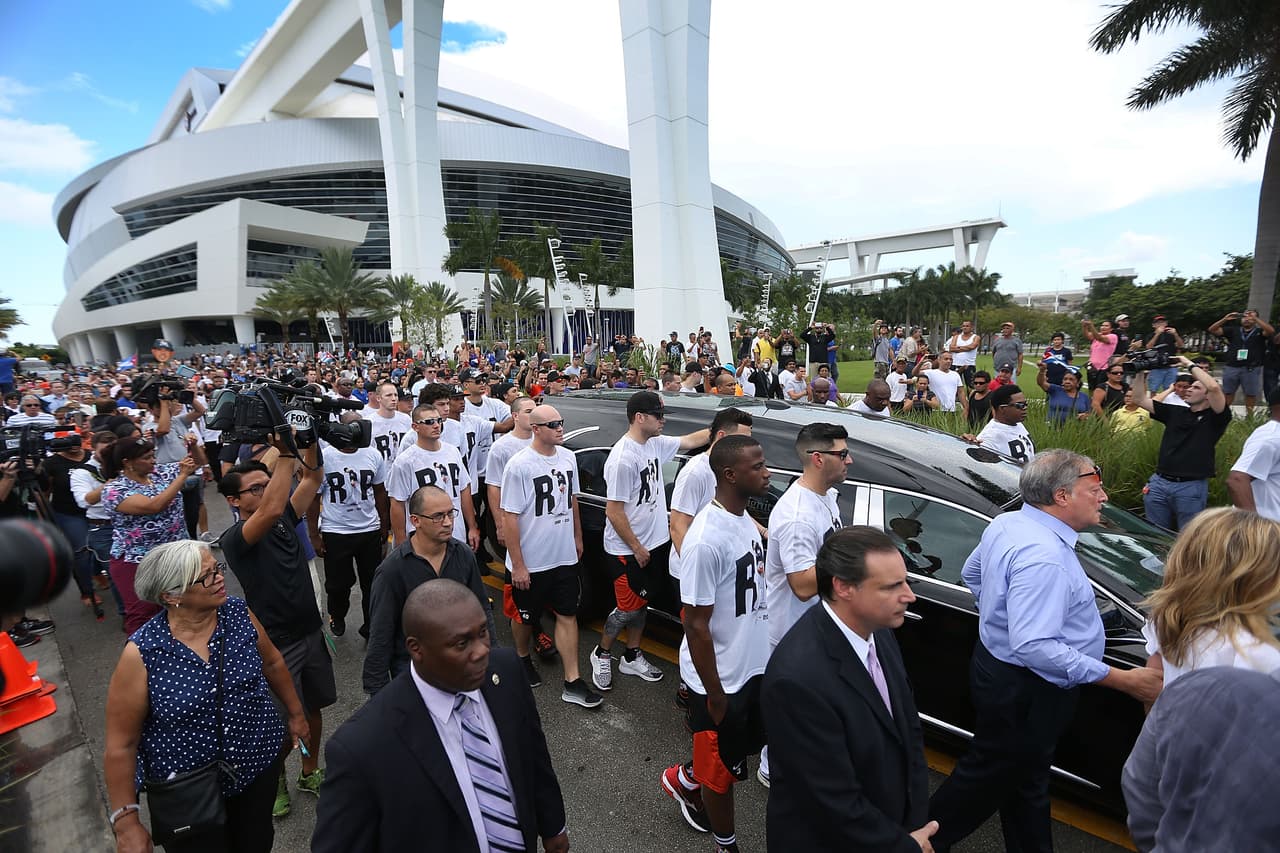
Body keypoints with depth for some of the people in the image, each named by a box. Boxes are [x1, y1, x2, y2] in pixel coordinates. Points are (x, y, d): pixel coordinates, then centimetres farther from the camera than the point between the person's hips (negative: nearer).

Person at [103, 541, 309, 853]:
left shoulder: (239, 614, -12)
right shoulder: (141, 654, -21)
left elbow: (272, 663, 4)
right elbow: (121, 745, -12)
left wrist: (296, 713, 13)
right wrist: (126, 821, -9)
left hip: (260, 766, 3)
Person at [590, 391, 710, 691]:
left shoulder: (655, 443, 0)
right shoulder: (623, 458, -25)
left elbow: (690, 440, 18)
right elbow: (613, 511, -23)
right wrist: (637, 548, -16)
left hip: (656, 543, 8)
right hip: (628, 551, -8)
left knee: (641, 603, 19)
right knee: (628, 608, 3)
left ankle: (632, 657, 35)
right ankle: (601, 655, 27)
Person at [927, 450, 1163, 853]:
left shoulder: (1005, 524, 1)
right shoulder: (1044, 558, -31)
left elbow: (971, 573, 16)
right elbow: (1034, 647, -34)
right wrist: (1122, 679, -27)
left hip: (995, 663, 9)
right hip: (1025, 690, -9)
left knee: (1025, 775, 24)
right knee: (990, 775, 12)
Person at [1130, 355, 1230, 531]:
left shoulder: (1215, 418, -1)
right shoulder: (1175, 412, 14)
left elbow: (1214, 388, -19)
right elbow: (1140, 399, 14)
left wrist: (1190, 365, -9)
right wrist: (1140, 371, 5)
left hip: (1191, 487, -4)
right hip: (1159, 483, 4)